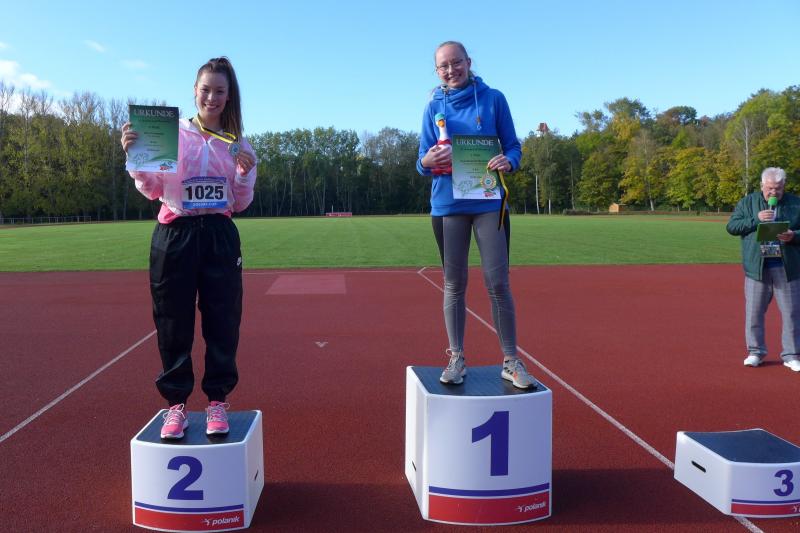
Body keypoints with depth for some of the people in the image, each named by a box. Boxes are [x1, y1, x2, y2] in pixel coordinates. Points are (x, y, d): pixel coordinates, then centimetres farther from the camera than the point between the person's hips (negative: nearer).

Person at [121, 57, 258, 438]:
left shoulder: (236, 144, 8)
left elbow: (239, 204, 10)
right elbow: (151, 190, 1)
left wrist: (245, 175, -7)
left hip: (220, 237, 2)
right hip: (174, 237, -1)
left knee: (222, 321, 3)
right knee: (173, 322, 4)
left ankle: (217, 401, 17)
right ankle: (176, 402, 18)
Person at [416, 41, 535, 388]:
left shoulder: (493, 99, 4)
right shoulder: (434, 107, 7)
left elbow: (513, 145, 5)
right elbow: (423, 161, 4)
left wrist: (508, 161, -18)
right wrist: (426, 162, -20)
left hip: (489, 202, -1)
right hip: (447, 205, 1)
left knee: (498, 283, -2)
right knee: (454, 284, 6)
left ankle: (511, 361, 8)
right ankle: (456, 359, 16)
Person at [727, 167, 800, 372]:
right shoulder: (747, 203, 6)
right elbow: (732, 227, -1)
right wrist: (756, 219, -13)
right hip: (757, 267, 0)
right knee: (754, 311, 4)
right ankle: (755, 351, 17)